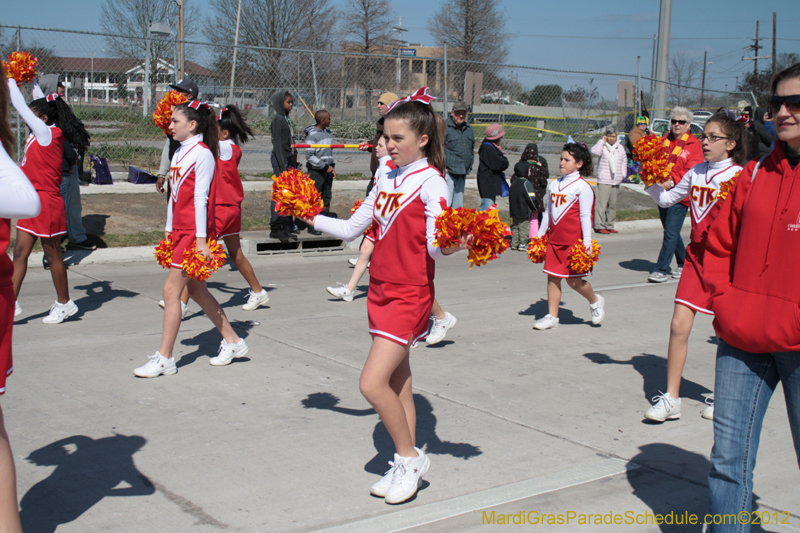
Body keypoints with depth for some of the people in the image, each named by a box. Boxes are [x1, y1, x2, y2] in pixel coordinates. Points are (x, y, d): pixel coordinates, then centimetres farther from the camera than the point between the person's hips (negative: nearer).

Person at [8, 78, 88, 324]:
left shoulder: (47, 133, -14)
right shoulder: (44, 134, 9)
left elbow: (20, 106, -13)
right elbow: (43, 104, 26)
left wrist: (10, 81, -3)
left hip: (47, 203, -9)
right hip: (33, 202, 9)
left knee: (52, 255, 2)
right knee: (20, 252, 7)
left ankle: (64, 304, 15)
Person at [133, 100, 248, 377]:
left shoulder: (202, 154, -12)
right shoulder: (179, 152, 14)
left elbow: (200, 197, -16)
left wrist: (201, 239, -17)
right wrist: (168, 231, 17)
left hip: (195, 233, -9)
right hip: (180, 230, 9)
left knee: (171, 289, -8)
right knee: (197, 290, 13)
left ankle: (164, 359, -1)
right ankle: (232, 341, 25)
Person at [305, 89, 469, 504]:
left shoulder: (430, 182, -11)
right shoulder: (387, 181, 10)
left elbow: (435, 247, -20)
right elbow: (351, 229, 18)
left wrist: (451, 246, -40)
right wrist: (313, 219, 11)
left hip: (410, 294, -8)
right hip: (381, 290, 8)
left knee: (373, 383, -14)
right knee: (396, 383, 13)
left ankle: (410, 458, 4)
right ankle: (405, 466, 23)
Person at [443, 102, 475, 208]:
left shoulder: (468, 128, 14)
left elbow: (472, 148, 26)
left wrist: (470, 166, 17)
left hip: (462, 173, 7)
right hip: (448, 171, -7)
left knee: (458, 202, 11)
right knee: (446, 203, -11)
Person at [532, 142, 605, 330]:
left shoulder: (582, 186, -6)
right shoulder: (554, 185, 12)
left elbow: (585, 216, -9)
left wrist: (587, 243, -11)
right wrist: (540, 235, 19)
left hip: (574, 241, -6)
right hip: (554, 239, 6)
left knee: (574, 280, -1)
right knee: (553, 277, 5)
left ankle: (595, 302, 26)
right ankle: (552, 316, 12)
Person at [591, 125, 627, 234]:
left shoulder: (620, 147, 14)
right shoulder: (602, 146, -3)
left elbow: (624, 161, 25)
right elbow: (595, 152, -25)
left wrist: (623, 174, 17)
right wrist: (602, 141, -14)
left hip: (616, 182, 6)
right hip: (603, 181, -6)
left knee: (613, 204, 10)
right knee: (601, 203, -10)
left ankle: (609, 226, 18)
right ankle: (599, 226, -7)